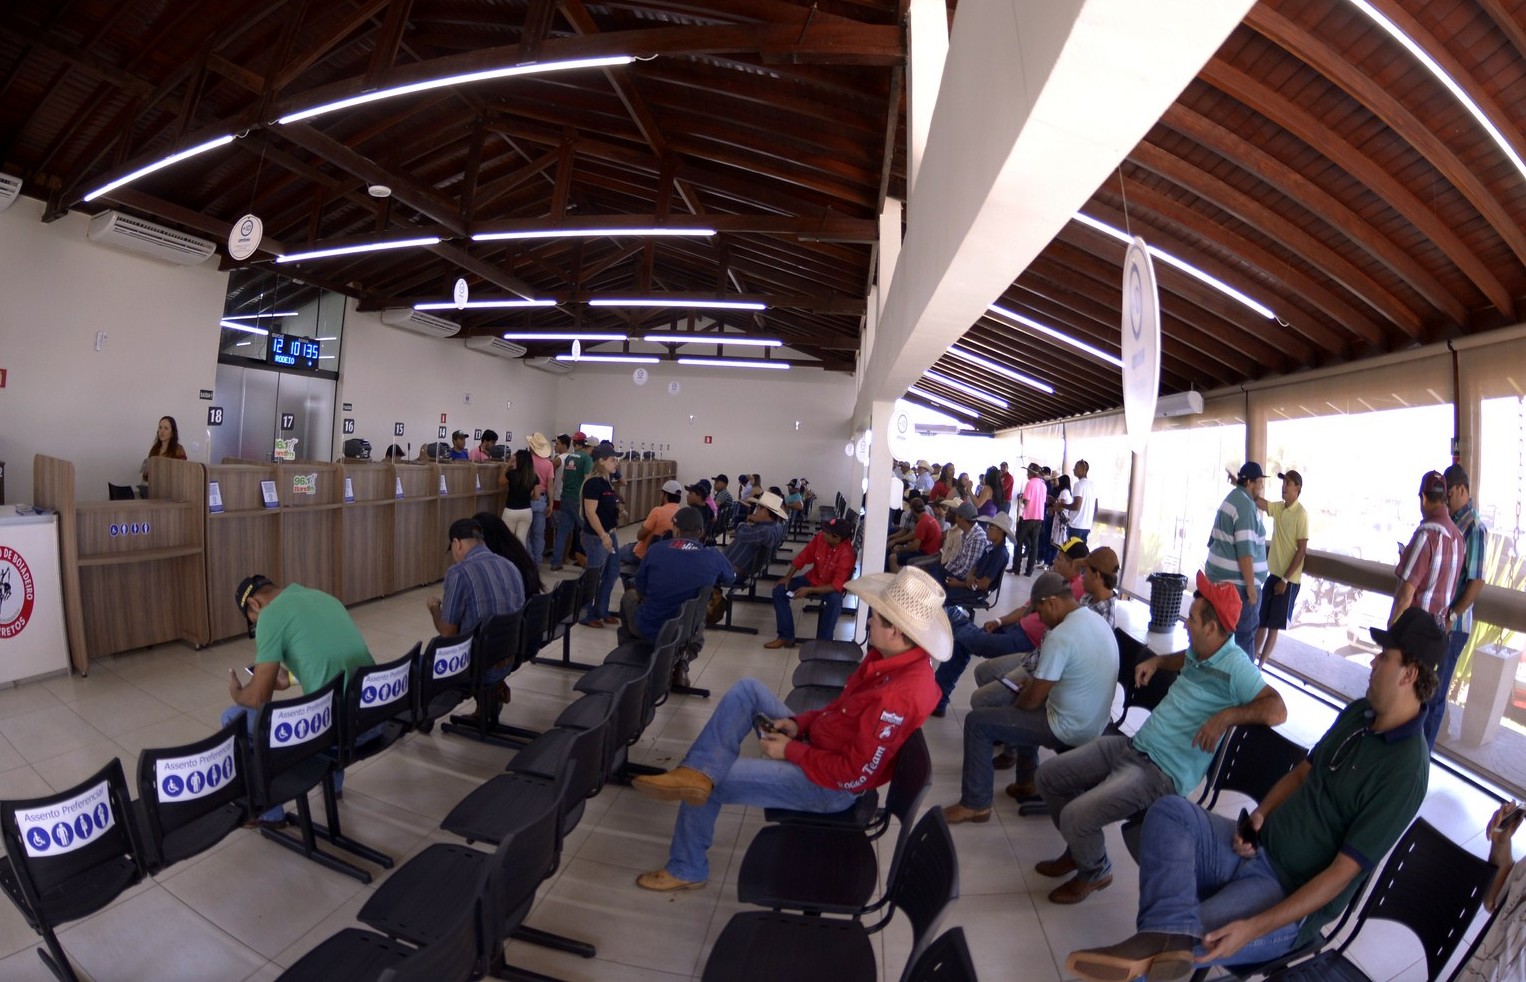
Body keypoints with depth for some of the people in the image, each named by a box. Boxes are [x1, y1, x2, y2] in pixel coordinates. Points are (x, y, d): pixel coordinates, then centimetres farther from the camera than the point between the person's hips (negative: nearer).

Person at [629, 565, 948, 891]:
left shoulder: (899, 696, -35)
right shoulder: (896, 655, -6)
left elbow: (854, 776, -27)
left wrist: (791, 751, -17)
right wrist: (799, 723, -3)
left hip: (828, 785, -9)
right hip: (820, 739, 9)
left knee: (710, 785, -4)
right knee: (747, 689, 3)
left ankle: (686, 870, 23)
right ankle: (699, 772, -9)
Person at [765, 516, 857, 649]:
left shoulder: (847, 554, -29)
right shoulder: (819, 537, -16)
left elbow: (837, 586, -30)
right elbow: (802, 557, -3)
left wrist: (809, 590, -33)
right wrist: (788, 577, -11)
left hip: (831, 587, -5)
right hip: (813, 578, 5)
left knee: (835, 601, -39)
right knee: (779, 590, -11)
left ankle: (823, 642, -19)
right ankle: (786, 636, -3)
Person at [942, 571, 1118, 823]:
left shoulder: (1060, 636, -26)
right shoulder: (1097, 621, 2)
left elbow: (1033, 701, -20)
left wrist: (1017, 701, 1)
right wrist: (1035, 681, 12)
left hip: (1069, 730, -9)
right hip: (1093, 724, 9)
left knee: (977, 722, -5)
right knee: (1024, 697, 31)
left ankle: (975, 804, 7)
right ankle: (1027, 782, 33)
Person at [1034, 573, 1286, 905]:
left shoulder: (1234, 666, -16)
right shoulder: (1197, 653, 8)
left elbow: (1277, 709, -25)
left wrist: (1227, 715, -35)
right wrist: (1157, 660, 17)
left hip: (1162, 774, -8)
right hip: (1133, 745, 9)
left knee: (1074, 816, -22)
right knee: (1049, 776, 5)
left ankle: (1095, 872, 13)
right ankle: (1081, 847, 29)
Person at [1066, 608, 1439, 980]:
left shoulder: (1404, 771, -18)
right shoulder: (1359, 712, 5)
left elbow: (1343, 871, -19)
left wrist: (1254, 928, -24)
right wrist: (1260, 815, -3)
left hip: (1293, 895, -7)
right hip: (1256, 847, 7)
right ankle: (1169, 932, -38)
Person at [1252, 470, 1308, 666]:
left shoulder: (1301, 514, -14)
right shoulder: (1278, 507, 6)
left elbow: (1301, 550, -16)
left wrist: (1285, 579, -16)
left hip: (1288, 579, -6)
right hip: (1272, 573, 6)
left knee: (1273, 625, 2)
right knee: (1260, 621, 11)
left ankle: (1259, 665, 10)